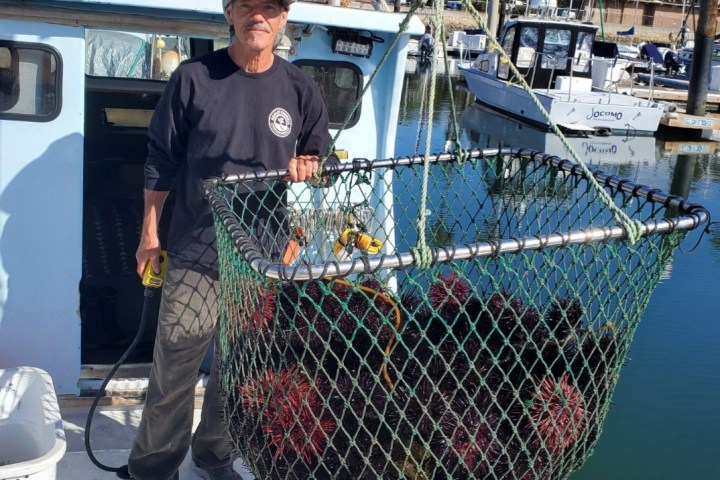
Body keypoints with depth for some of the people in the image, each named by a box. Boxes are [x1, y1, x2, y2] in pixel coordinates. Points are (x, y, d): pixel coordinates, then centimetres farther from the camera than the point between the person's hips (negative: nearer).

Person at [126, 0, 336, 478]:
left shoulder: (301, 90, 3)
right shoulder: (193, 78, -3)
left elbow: (320, 158, 14)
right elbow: (162, 159, 4)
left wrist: (305, 167, -10)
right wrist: (150, 232, 6)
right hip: (196, 251, -2)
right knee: (175, 361, 0)